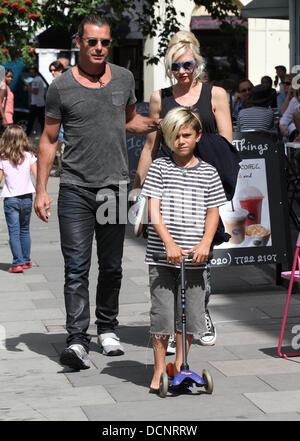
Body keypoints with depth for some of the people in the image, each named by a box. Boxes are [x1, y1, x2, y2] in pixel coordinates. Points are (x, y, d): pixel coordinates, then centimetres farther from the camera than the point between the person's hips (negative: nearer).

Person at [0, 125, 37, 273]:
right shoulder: (29, 156, -3)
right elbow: (37, 176, -4)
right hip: (27, 197, 3)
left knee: (14, 231, -1)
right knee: (25, 230, 17)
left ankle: (18, 262, -9)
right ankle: (26, 260, 24)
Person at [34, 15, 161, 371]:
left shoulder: (124, 78, 8)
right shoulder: (61, 87, -2)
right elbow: (48, 140, 3)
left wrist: (158, 124, 3)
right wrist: (41, 190, -2)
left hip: (115, 187, 3)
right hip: (75, 189, -3)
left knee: (111, 267, 11)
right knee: (76, 268, -9)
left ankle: (107, 329, 27)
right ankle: (77, 339, -10)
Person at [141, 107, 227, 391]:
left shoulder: (207, 173, 6)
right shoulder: (159, 167, 0)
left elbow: (212, 213, 6)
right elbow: (154, 212, -6)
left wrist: (205, 243, -11)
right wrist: (169, 243, -18)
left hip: (195, 257, 2)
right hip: (162, 255, -2)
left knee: (190, 314, 8)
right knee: (163, 314, -1)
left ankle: (180, 366, 24)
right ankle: (159, 370, 11)